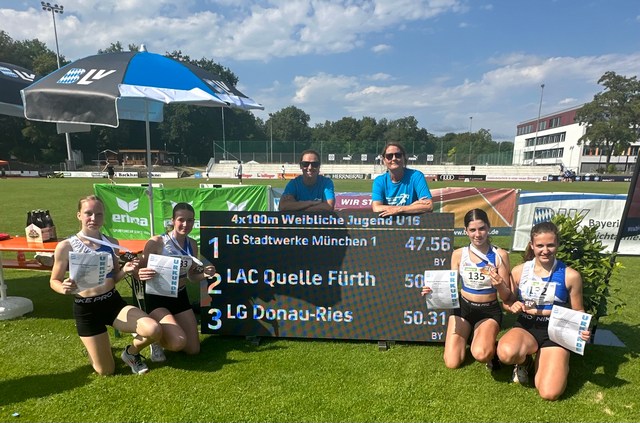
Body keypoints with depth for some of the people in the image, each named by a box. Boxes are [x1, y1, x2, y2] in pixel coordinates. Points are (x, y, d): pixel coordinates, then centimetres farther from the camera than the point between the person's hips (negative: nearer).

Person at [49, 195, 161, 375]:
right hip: (86, 309, -2)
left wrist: (125, 270, -13)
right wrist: (64, 289, -24)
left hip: (113, 302, 2)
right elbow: (54, 281, -1)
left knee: (154, 330, -22)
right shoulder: (66, 246, -10)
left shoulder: (111, 243, -1)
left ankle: (131, 352, 14)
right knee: (106, 370, 4)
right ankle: (91, 346, 40)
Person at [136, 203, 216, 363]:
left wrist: (205, 274, -13)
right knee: (179, 342, -27)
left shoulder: (192, 244, -1)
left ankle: (165, 331, 38)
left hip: (180, 296, 6)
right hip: (157, 297, -5)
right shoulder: (156, 242, -18)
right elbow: (139, 271, -16)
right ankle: (155, 338, 9)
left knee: (193, 349, 9)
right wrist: (141, 274, -39)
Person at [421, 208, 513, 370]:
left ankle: (491, 349, 6)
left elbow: (507, 298, -7)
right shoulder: (458, 254, -5)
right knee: (452, 363, -4)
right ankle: (468, 336, 25)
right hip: (463, 308, 3)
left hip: (489, 311, -2)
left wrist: (500, 285, -30)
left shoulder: (500, 255, -10)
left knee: (481, 355, -31)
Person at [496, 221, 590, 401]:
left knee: (550, 394, -18)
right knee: (507, 353, -36)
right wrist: (513, 306, -17)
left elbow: (578, 311, 5)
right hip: (525, 327, 1)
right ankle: (524, 361, 4)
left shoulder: (570, 275, -7)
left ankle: (540, 360, 16)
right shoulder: (519, 271, -4)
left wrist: (583, 328, -16)